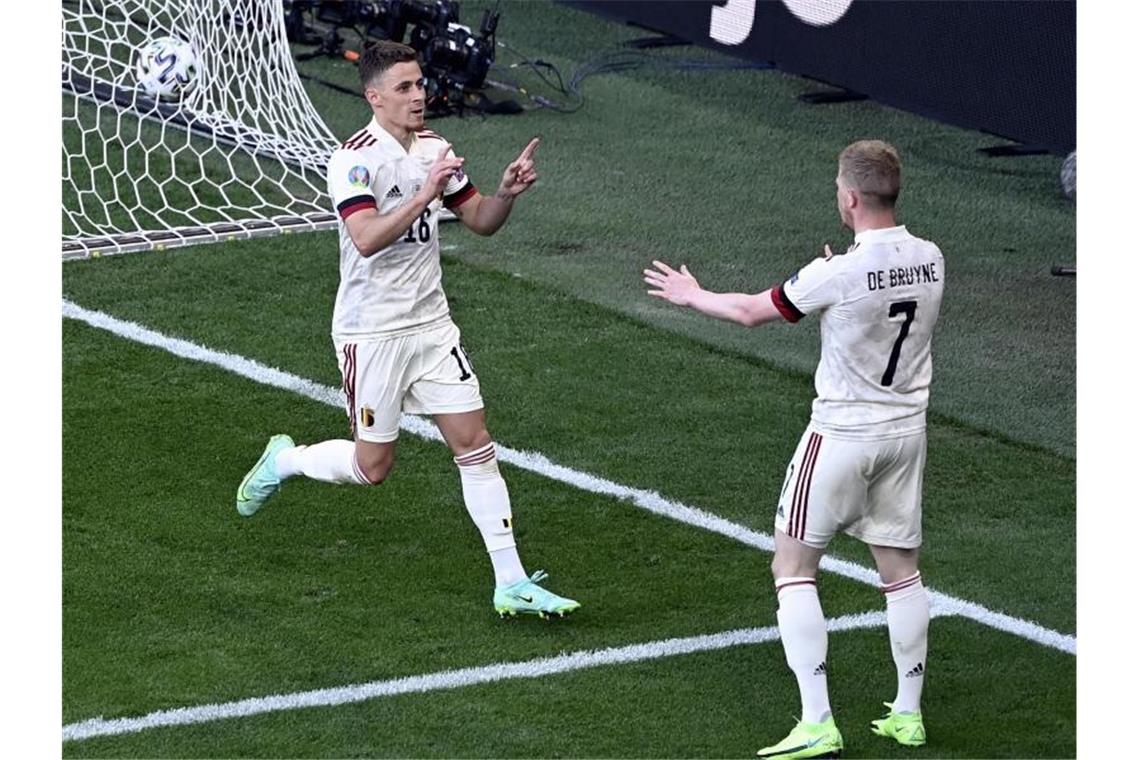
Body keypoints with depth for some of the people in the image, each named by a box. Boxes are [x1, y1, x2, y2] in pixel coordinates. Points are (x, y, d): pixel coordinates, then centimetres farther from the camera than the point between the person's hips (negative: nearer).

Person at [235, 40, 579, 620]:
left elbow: (481, 221, 14)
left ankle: (512, 584, 0)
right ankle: (283, 462, 33)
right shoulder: (356, 159, -17)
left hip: (431, 325, 6)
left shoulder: (433, 148, 6)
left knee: (475, 445, -1)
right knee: (372, 466, 3)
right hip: (372, 331, -6)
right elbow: (367, 239, -31)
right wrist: (425, 195, -37)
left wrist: (507, 192, -6)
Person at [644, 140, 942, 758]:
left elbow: (751, 311, -6)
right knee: (901, 570, 15)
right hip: (906, 430, 6)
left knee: (793, 567, 2)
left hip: (842, 434, -6)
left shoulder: (838, 274, -22)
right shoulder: (929, 260, -5)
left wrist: (693, 296, 11)